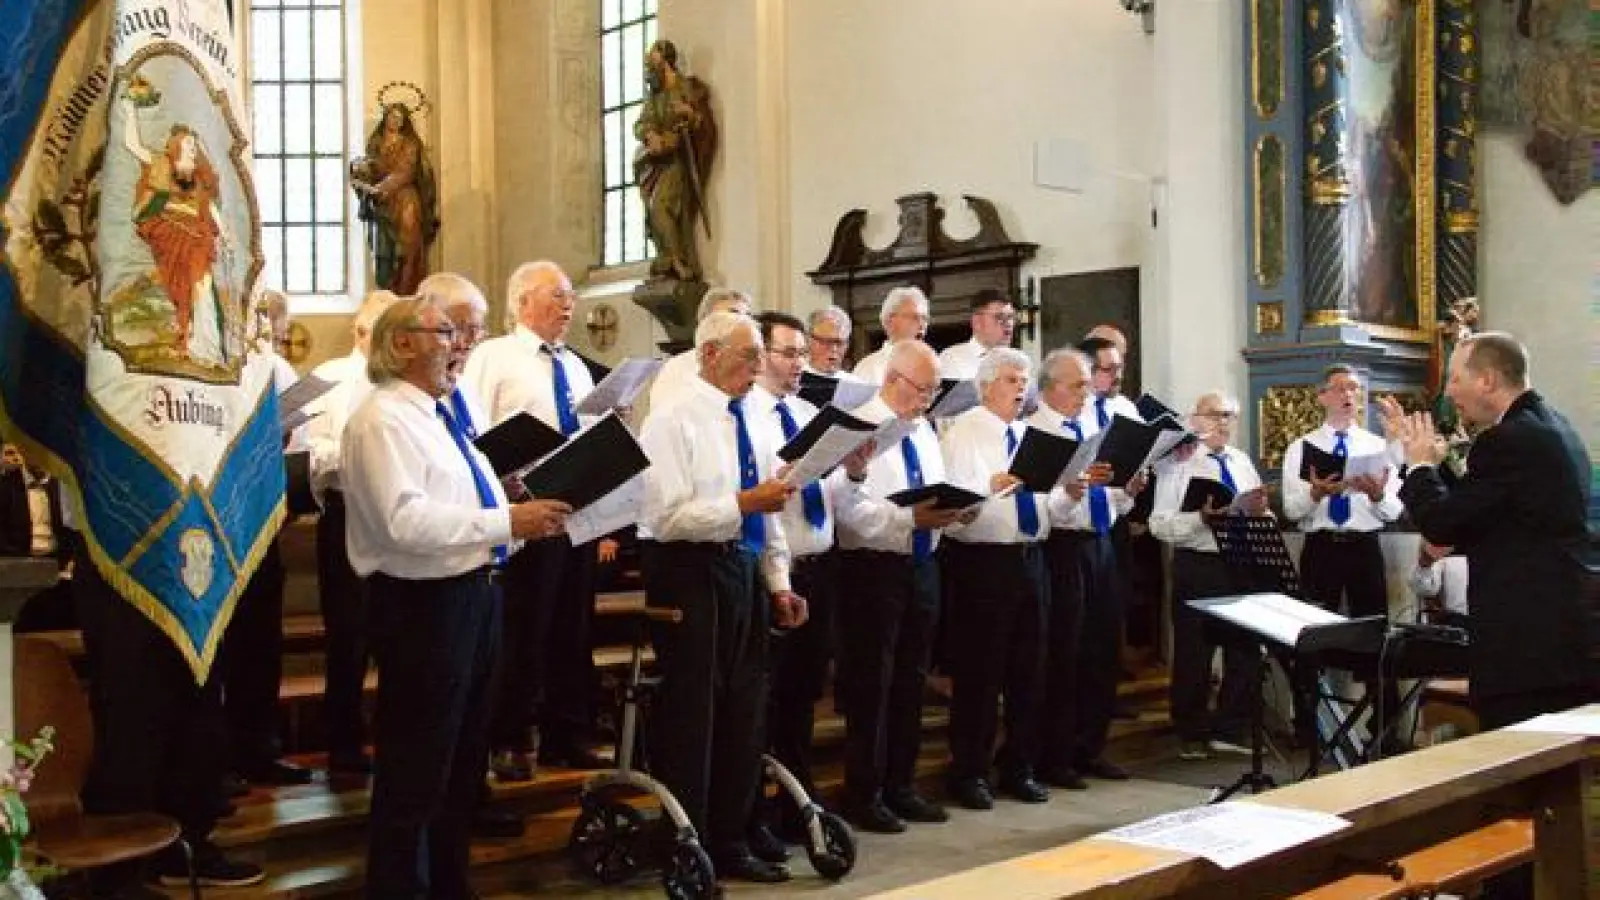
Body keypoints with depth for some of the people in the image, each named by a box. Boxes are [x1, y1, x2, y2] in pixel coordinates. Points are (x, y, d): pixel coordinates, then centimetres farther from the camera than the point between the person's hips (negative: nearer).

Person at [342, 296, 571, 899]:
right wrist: (508, 521, -25)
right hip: (424, 605, -10)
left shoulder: (444, 415, 15)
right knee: (415, 771, 2)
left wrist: (523, 516, 3)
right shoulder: (382, 419, -15)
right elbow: (406, 521, -27)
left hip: (474, 595, 10)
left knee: (464, 760, 21)